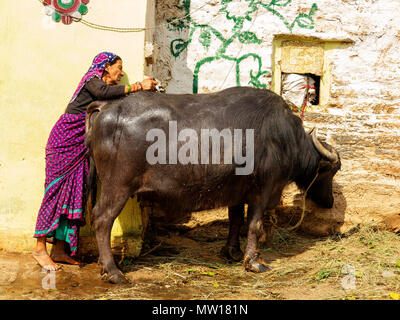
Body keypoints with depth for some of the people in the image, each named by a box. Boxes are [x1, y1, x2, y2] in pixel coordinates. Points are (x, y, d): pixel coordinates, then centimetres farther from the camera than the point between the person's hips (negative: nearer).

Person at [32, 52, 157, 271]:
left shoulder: (104, 85, 18)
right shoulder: (92, 79, -8)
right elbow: (104, 93, -30)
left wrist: (143, 88, 5)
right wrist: (137, 87, -30)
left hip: (79, 146, 9)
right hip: (64, 141, -9)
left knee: (74, 193, 6)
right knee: (57, 190, -8)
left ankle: (59, 250, 11)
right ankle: (40, 248, -2)